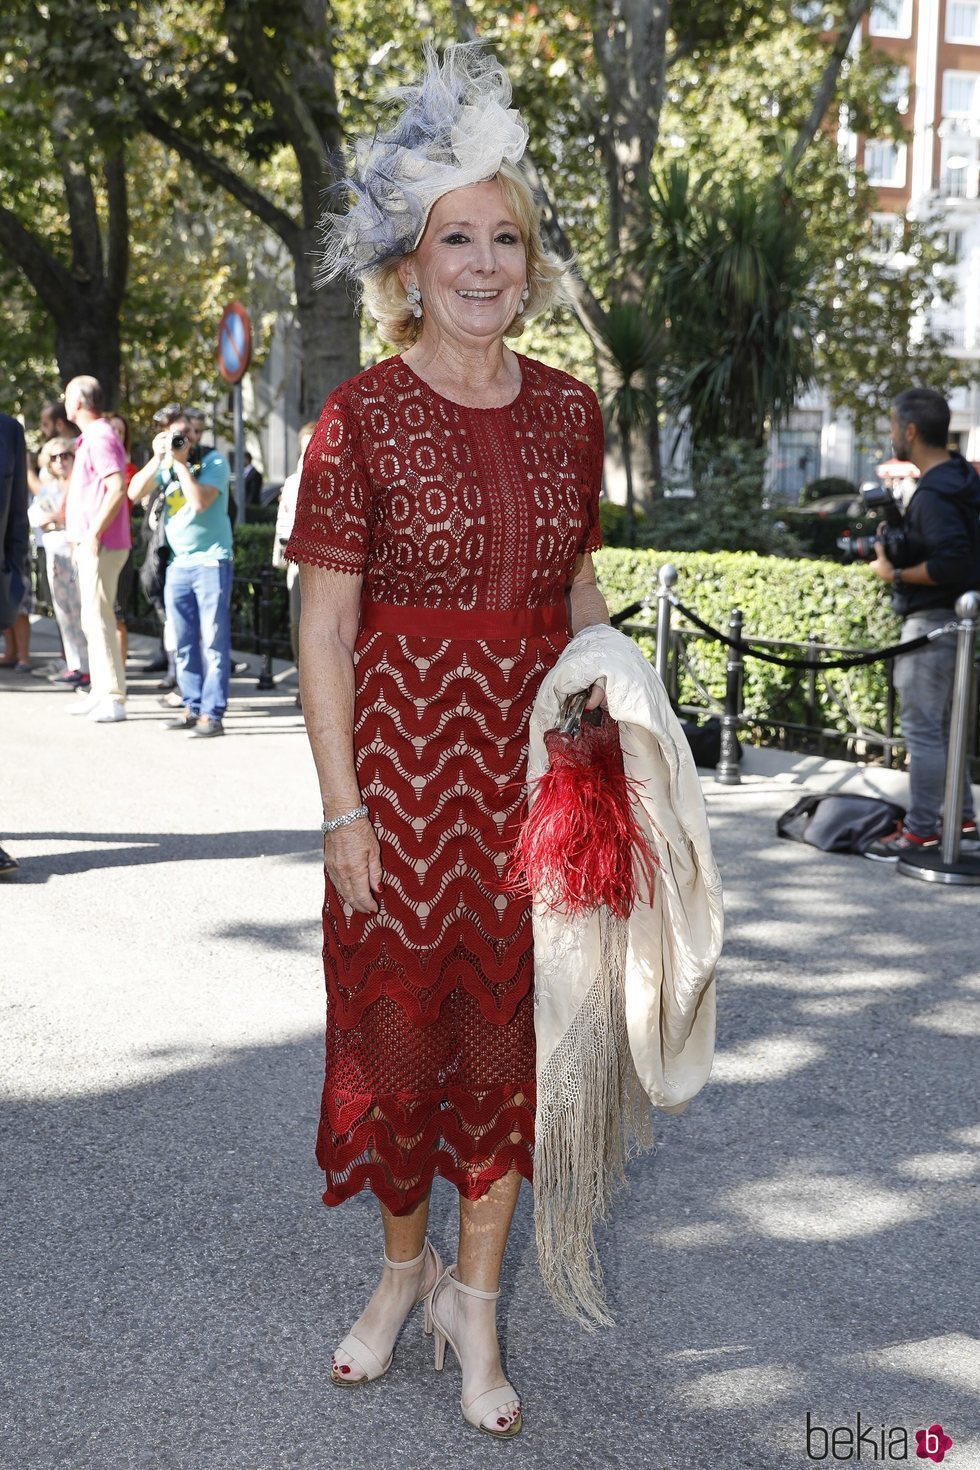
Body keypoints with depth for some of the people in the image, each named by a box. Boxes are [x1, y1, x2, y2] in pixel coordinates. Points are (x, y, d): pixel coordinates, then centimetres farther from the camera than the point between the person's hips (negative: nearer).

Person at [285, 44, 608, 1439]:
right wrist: (343, 809, -11)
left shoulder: (570, 410, 5)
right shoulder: (362, 417, -8)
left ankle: (475, 1298, 28)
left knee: (509, 1020, 10)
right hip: (403, 756, -3)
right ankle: (402, 1266, 35)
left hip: (534, 755, 3)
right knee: (395, 1019, 9)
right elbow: (322, 628, -8)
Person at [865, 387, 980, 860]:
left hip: (933, 621, -11)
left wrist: (895, 574, -18)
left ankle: (921, 830, 2)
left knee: (922, 727, -4)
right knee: (942, 724, 18)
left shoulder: (934, 494, -20)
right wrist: (897, 543, 10)